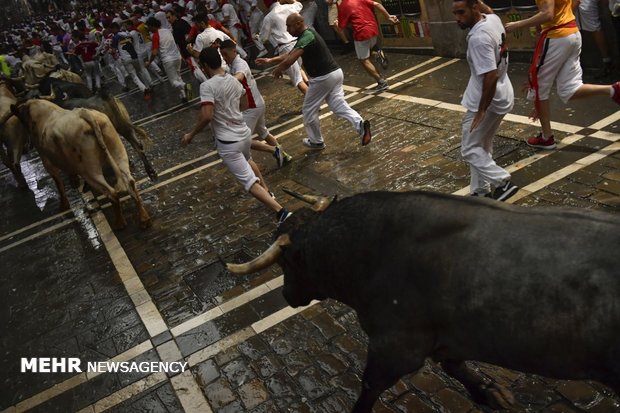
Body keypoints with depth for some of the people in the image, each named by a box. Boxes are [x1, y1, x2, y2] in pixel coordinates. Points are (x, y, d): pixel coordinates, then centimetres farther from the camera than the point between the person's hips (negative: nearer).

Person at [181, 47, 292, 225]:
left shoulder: (207, 85, -19)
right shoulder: (234, 80, 4)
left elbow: (207, 116, -27)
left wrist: (191, 134, -15)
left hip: (227, 142, -8)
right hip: (244, 133, 8)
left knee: (250, 182, -4)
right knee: (247, 160, 39)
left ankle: (281, 211, -13)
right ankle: (267, 192, 50)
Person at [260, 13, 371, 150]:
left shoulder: (307, 38, -18)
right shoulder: (307, 35, 15)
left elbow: (290, 60, -29)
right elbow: (290, 55, 21)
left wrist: (278, 70, -9)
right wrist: (270, 60, 14)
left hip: (323, 77, -10)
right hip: (335, 73, 10)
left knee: (309, 110, 8)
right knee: (339, 106, 7)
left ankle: (316, 142, 22)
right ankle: (360, 124, -14)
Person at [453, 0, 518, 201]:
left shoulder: (478, 38, -28)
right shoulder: (493, 19, 0)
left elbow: (491, 76, -30)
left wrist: (482, 110, -24)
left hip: (488, 101, -10)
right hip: (502, 94, 10)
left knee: (470, 150, 1)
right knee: (482, 147, 19)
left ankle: (503, 182, -1)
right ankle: (481, 192, 27)